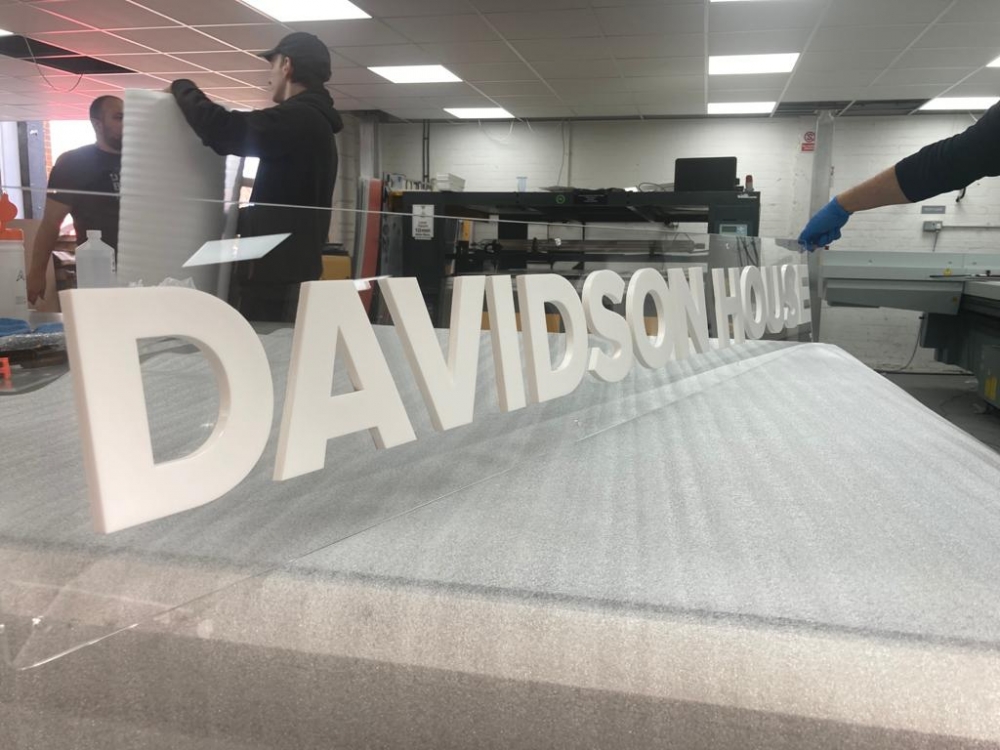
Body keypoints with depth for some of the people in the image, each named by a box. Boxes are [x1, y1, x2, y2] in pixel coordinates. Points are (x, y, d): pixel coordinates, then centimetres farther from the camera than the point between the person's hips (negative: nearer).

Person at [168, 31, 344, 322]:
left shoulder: (296, 118, -14)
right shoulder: (316, 122, 19)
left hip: (275, 270, -10)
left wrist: (181, 87, 0)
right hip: (293, 267, 10)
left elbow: (221, 127, -18)